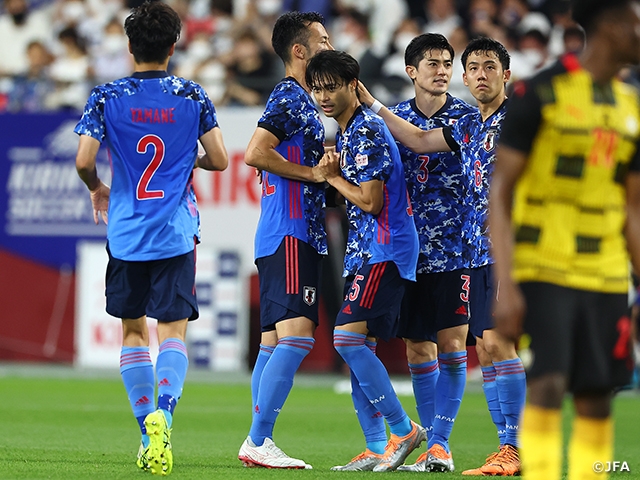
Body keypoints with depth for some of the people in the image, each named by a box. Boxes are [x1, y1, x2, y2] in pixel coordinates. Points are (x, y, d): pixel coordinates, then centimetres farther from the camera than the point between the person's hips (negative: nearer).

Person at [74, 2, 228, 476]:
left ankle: (147, 432, 12)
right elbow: (219, 159, 0)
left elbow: (84, 162, -8)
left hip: (125, 233, 1)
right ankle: (164, 412, -29)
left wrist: (98, 189, 14)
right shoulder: (192, 96, -1)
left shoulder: (106, 97, -2)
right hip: (176, 235, -1)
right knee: (173, 331, -3)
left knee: (134, 329, 15)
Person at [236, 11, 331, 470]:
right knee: (297, 335, -15)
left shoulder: (300, 99, 21)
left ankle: (259, 441, 9)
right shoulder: (290, 97, -10)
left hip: (298, 233, 11)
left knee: (274, 341, 8)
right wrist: (312, 171, -15)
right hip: (290, 232, -11)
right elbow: (255, 154, -20)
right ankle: (258, 441, -17)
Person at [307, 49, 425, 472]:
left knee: (349, 337, -17)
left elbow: (370, 201, -18)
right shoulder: (346, 133, 17)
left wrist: (332, 177, -4)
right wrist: (332, 171, 4)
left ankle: (403, 430, -10)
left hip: (385, 251, -10)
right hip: (366, 251, 10)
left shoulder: (368, 132, -14)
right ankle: (376, 450, 7)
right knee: (359, 348, 6)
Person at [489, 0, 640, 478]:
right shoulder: (539, 94, -6)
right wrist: (505, 286, -16)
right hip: (543, 271, -5)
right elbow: (500, 191, -8)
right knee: (547, 388, -14)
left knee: (596, 402, 3)